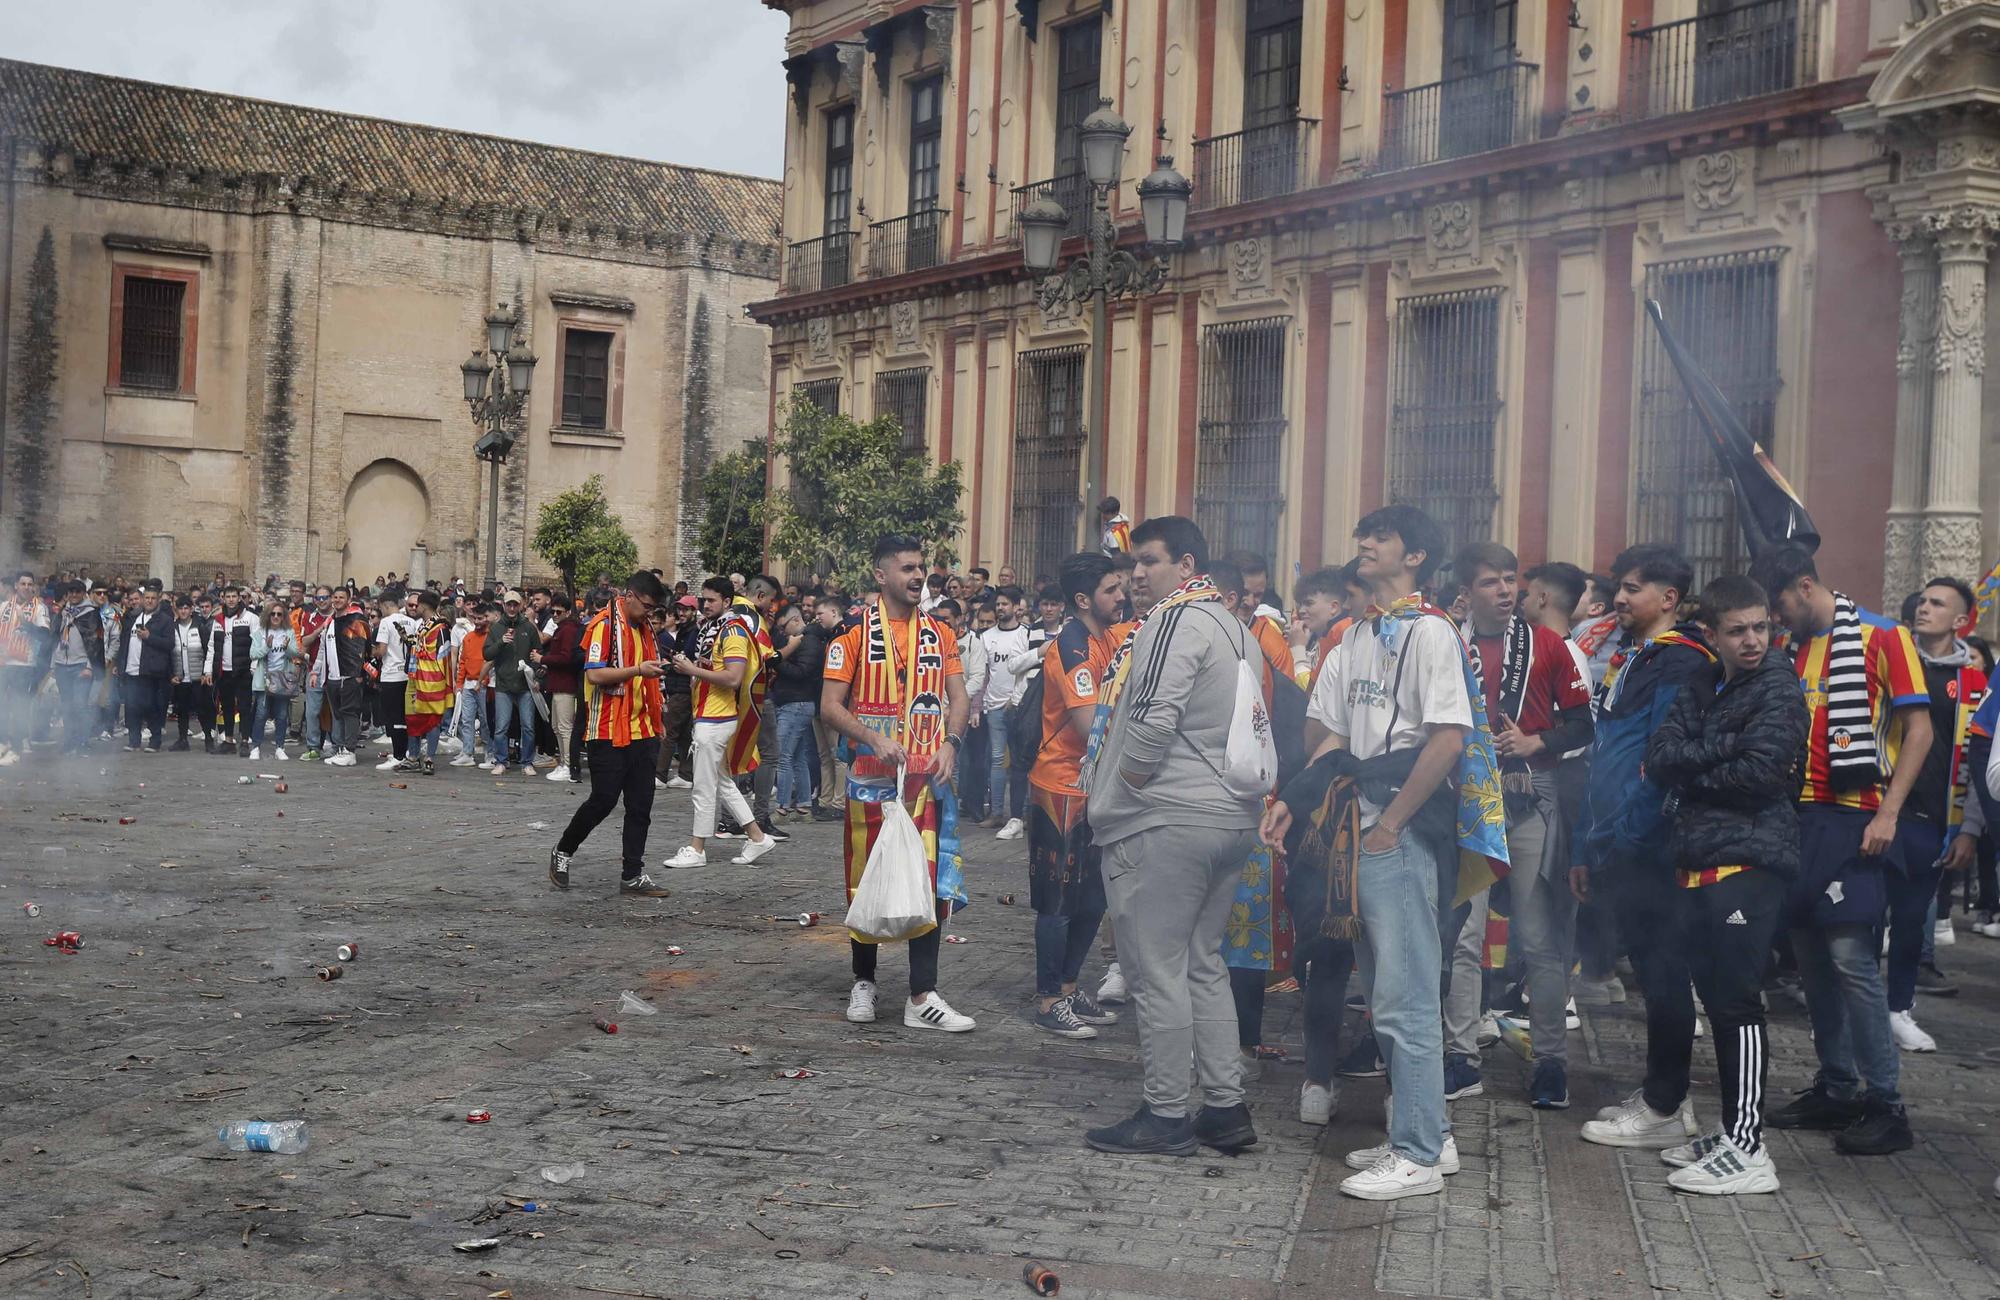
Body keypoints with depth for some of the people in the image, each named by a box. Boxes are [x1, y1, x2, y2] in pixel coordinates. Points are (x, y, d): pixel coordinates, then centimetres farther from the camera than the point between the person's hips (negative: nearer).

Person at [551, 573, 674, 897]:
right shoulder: (604, 624, -10)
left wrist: (656, 722, 19)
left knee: (640, 806, 4)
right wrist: (637, 670, -25)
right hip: (609, 732, -8)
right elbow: (594, 675, -19)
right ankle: (563, 852, 18)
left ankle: (633, 876, 8)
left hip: (642, 732, 8)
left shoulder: (644, 627, 15)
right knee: (604, 800, -4)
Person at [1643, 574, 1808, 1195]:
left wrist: (1690, 767, -2)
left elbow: (1759, 774, -16)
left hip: (1749, 861, -7)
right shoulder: (1701, 686, 15)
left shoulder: (1779, 690, -4)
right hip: (1698, 860, 7)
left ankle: (1748, 1150, -3)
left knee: (1737, 1002, -7)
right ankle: (1731, 1129, 21)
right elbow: (1659, 757, 2)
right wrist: (1724, 750, -12)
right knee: (1715, 997, 11)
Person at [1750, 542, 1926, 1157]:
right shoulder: (1794, 650, 15)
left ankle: (1886, 1104, -4)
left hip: (1854, 819, -7)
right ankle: (1836, 1089, 17)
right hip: (1800, 816, 7)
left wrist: (1888, 813, -15)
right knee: (1810, 954, 8)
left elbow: (1919, 729, -8)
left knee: (1849, 954, -12)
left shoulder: (1882, 638, -4)